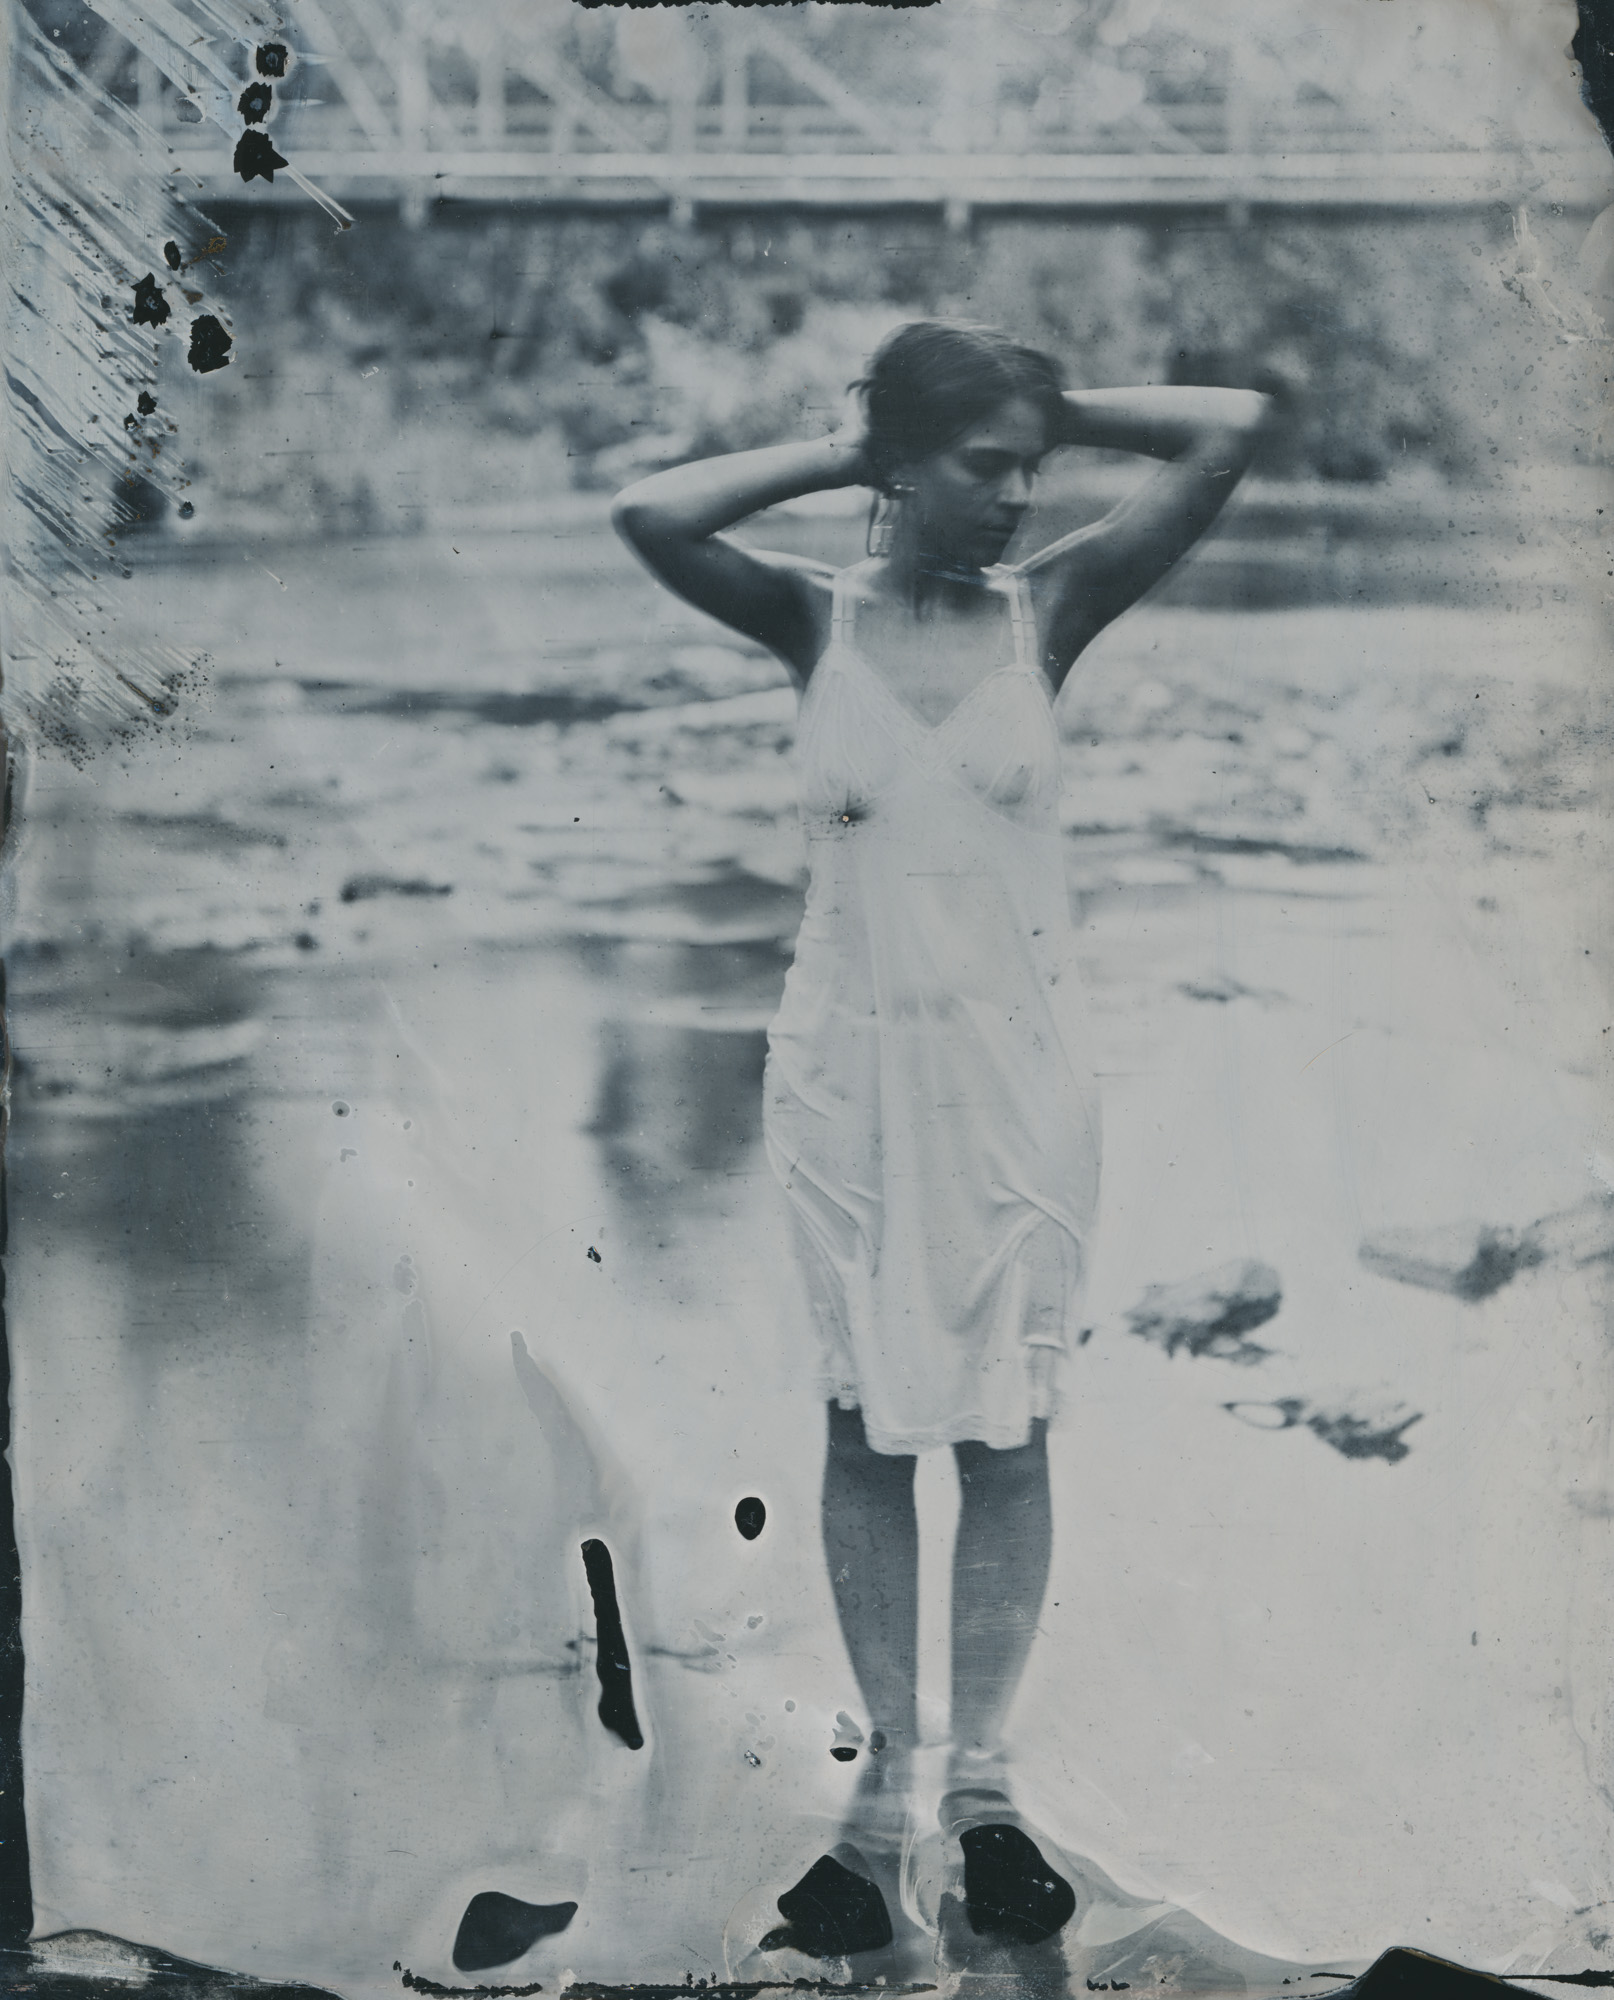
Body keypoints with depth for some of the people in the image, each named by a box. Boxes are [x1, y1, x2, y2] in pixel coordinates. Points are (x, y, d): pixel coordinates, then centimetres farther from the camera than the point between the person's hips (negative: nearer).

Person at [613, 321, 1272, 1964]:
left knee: (1006, 1427, 6)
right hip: (854, 1069, 0)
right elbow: (648, 516, -18)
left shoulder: (1046, 609, -1)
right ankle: (885, 1779, 20)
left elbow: (1233, 430, -7)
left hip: (1013, 1063, 0)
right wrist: (836, 455, -8)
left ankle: (982, 1772, 20)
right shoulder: (817, 620, -1)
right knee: (868, 1425, 8)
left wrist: (1058, 408, 1)